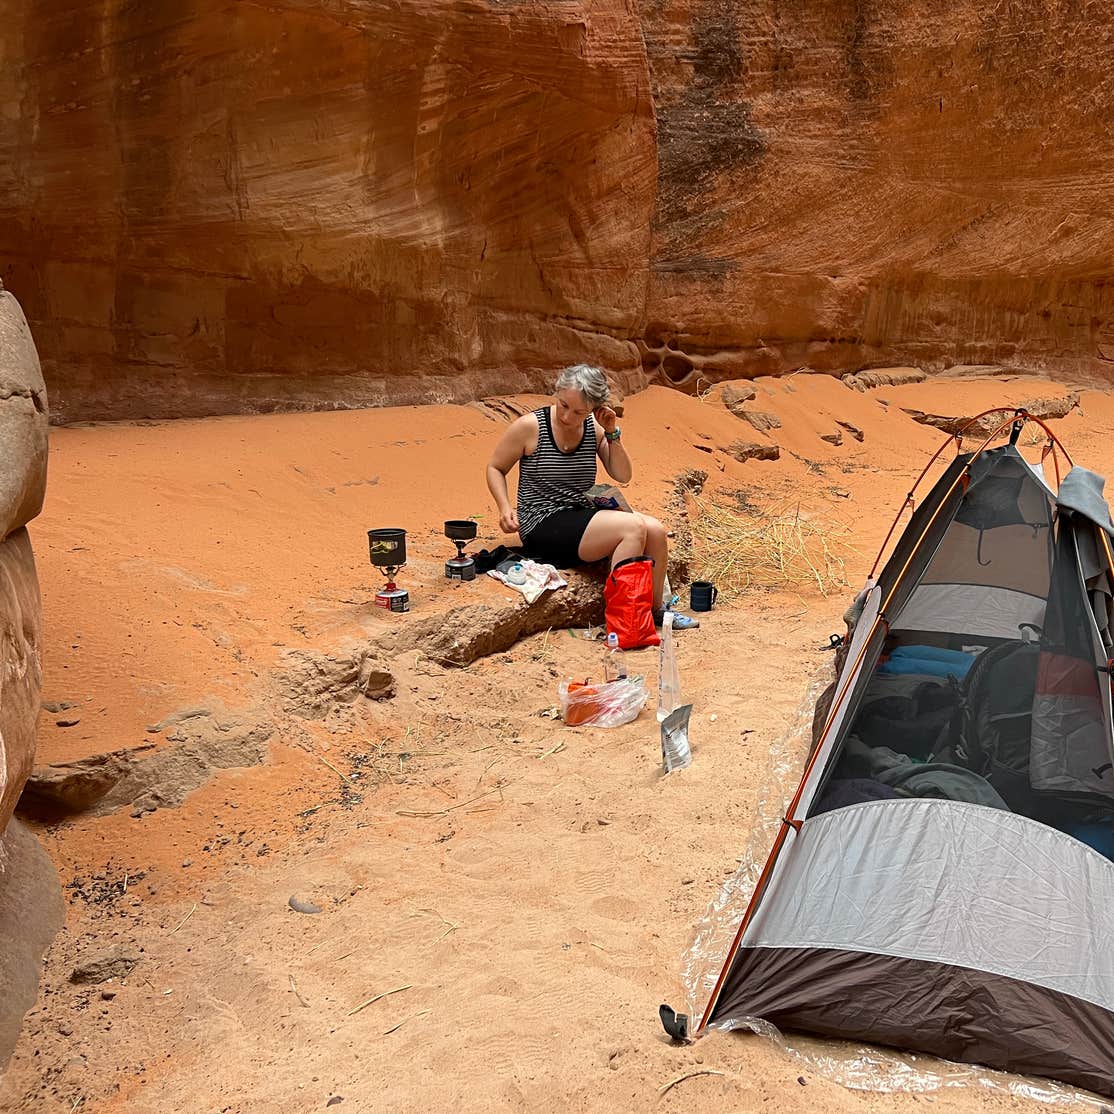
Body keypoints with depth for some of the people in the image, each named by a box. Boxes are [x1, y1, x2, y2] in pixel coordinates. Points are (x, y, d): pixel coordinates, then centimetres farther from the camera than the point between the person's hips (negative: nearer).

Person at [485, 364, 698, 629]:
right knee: (634, 526, -25)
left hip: (583, 516, 6)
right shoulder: (530, 426, -8)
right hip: (542, 526, -6)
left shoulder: (593, 428, 4)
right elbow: (495, 468, 3)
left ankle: (656, 610, 7)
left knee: (655, 530, -15)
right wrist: (505, 507, -13)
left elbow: (623, 476, 7)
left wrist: (612, 434, -5)